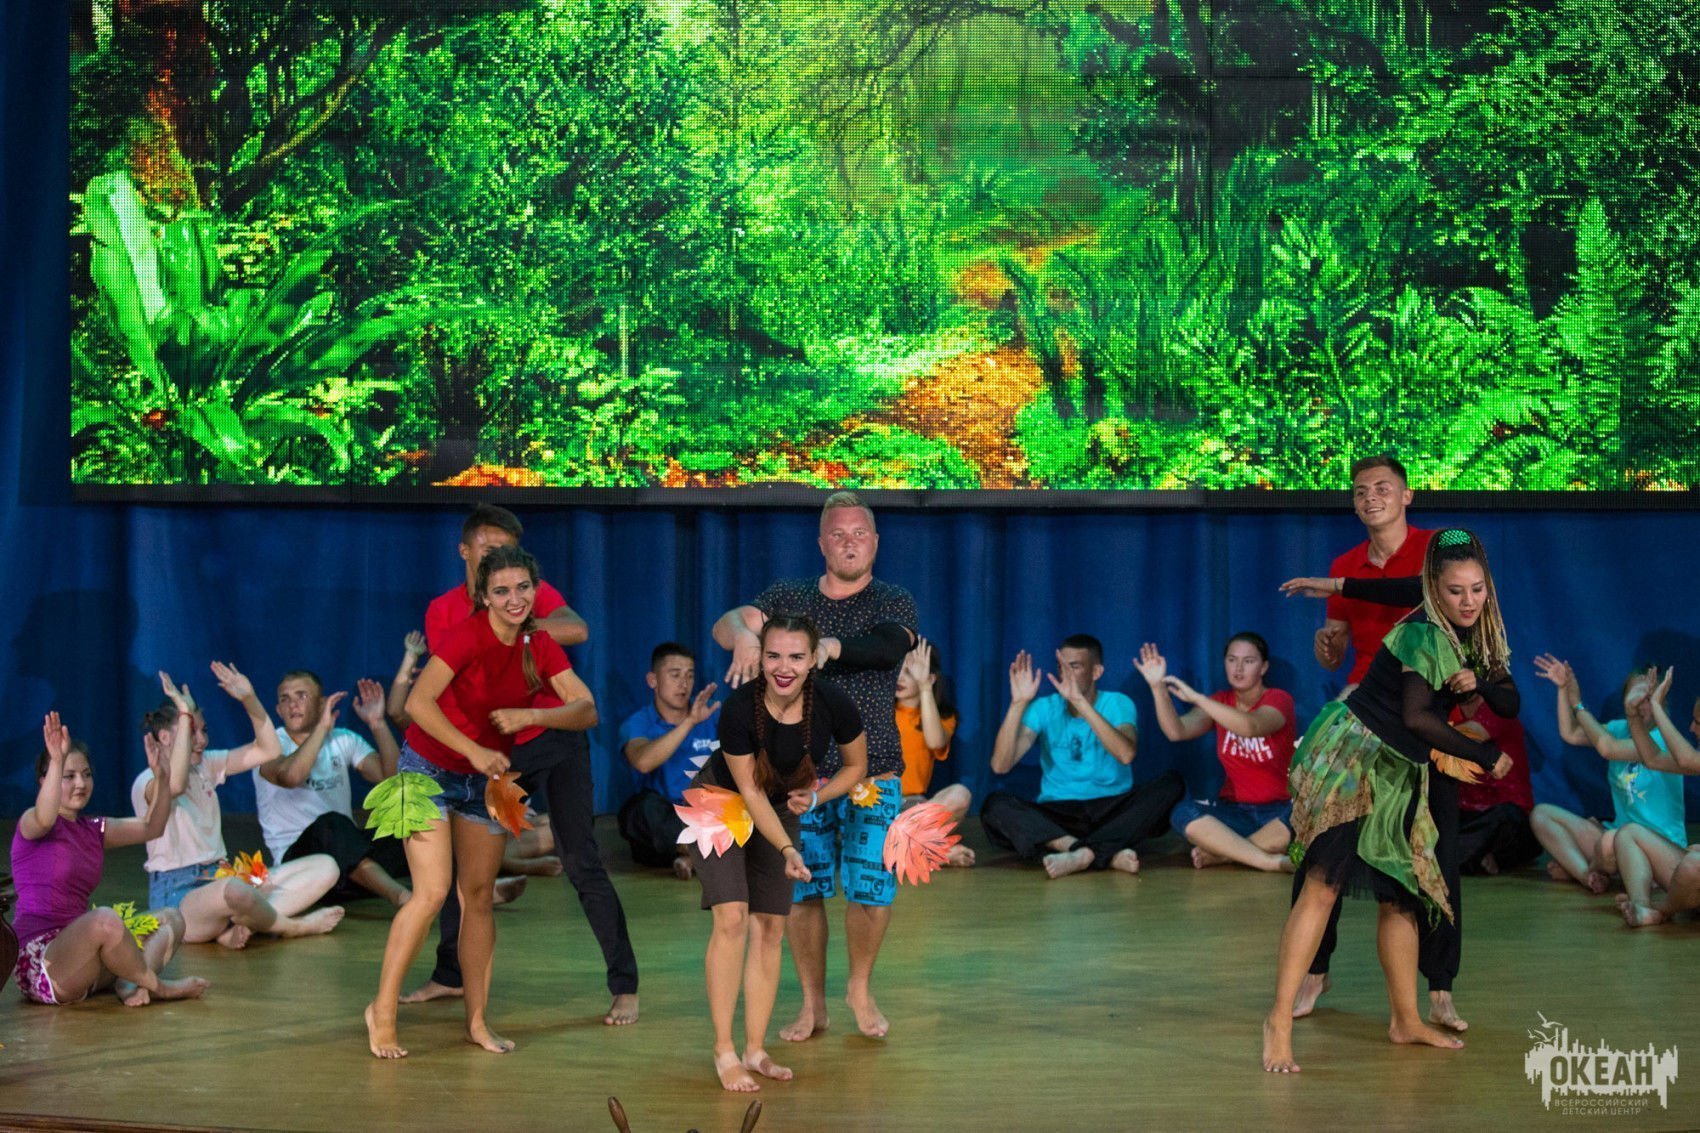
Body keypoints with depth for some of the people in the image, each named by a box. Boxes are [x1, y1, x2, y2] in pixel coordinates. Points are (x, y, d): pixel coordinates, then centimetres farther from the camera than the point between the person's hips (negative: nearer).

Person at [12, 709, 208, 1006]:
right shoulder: (30, 824, -5)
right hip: (39, 962, -9)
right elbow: (44, 818, -31)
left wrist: (163, 779, -5)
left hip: (78, 951, 9)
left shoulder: (92, 831, 17)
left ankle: (129, 984, -22)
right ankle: (157, 986, -13)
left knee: (170, 919, 6)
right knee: (105, 919, -37)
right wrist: (56, 761, -48)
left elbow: (151, 828, 11)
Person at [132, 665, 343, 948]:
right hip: (177, 894, -8)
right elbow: (174, 785, -34)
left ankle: (240, 926, -23)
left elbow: (269, 751, 10)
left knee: (325, 867, -7)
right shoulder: (146, 783, -8)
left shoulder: (206, 766, 15)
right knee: (236, 891, -45)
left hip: (219, 879, 9)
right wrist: (186, 714, -29)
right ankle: (292, 927, -12)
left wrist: (249, 699, -2)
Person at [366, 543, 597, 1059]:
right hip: (430, 769, -6)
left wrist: (529, 715, -25)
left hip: (487, 777, 6)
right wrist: (474, 750, -31)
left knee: (479, 895, 7)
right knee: (432, 891, -13)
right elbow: (418, 702, -31)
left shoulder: (541, 646, -4)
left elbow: (586, 710, -10)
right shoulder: (466, 635, -21)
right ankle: (383, 1009, 1)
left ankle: (477, 1019, 16)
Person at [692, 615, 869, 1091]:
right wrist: (788, 850, -32)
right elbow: (749, 791, -24)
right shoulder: (739, 708, -33)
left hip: (780, 808, 4)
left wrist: (815, 797, -19)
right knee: (732, 918, -16)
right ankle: (724, 1051, -9)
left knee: (770, 927, 2)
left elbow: (856, 767, -5)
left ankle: (755, 1050, 11)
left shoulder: (834, 704, -25)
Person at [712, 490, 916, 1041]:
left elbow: (889, 645, -20)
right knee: (799, 889, 1)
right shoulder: (789, 597, 8)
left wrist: (831, 645, -40)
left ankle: (860, 986, 21)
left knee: (872, 888, -7)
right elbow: (726, 623, -7)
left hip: (872, 773, -1)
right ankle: (812, 1004, 19)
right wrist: (743, 635, -32)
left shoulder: (894, 602, 2)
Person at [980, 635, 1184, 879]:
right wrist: (1019, 703, -22)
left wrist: (1080, 702, -32)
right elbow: (1000, 765, -13)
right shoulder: (1044, 709, 0)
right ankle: (1110, 854, -39)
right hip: (1058, 814, 1)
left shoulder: (1118, 704, -3)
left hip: (1114, 810, 0)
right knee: (995, 804, -27)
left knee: (1171, 783, -26)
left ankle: (1083, 853, -37)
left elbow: (1126, 754, -26)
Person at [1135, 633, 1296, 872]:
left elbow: (1250, 727, -31)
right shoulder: (1220, 701, 7)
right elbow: (1176, 732, -11)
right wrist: (1157, 687, -24)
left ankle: (1221, 852, -26)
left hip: (1280, 811, -3)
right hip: (1235, 810, 3)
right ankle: (1269, 861, -33)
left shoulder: (1278, 700, -7)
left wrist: (1197, 698, -37)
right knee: (1183, 813, -28)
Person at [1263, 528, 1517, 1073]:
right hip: (1352, 755, -9)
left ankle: (1406, 1020, 24)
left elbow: (1510, 704, 8)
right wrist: (1486, 757, -15)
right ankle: (1280, 1019, -16)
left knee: (1402, 892, 12)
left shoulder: (1474, 637, 9)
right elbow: (1417, 716, -25)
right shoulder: (1424, 635, -17)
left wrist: (1478, 681, -14)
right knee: (1325, 882, -16)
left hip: (1397, 774, 9)